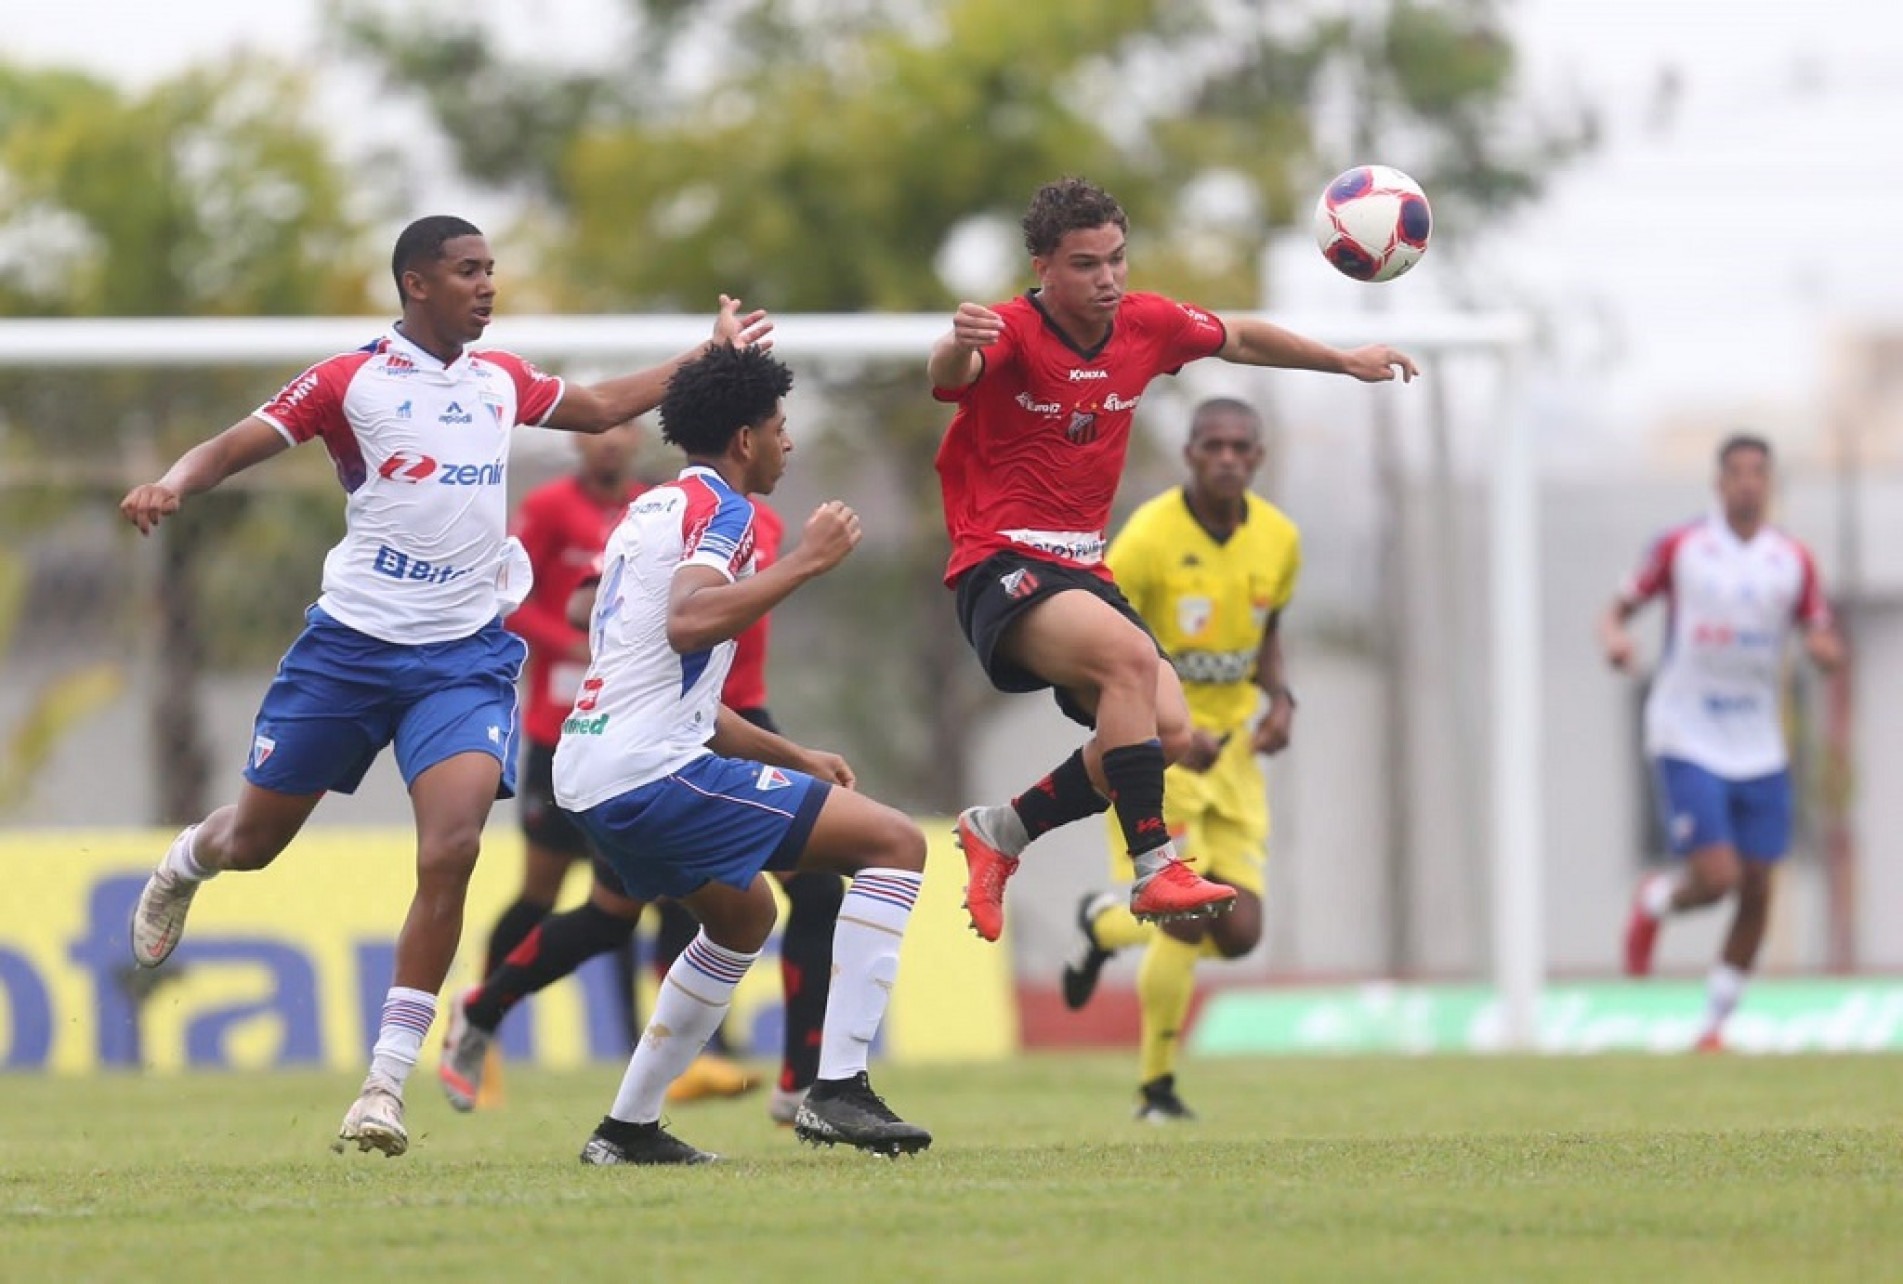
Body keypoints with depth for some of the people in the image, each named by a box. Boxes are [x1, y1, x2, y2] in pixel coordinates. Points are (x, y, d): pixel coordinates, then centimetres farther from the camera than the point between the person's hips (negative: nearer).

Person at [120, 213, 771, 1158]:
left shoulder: (500, 380, 10)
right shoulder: (350, 381, -5)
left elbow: (601, 408, 28)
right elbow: (237, 444, -10)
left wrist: (712, 354, 28)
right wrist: (174, 483, -30)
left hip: (467, 655, 2)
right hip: (351, 645, -2)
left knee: (451, 848, -20)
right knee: (252, 842, 9)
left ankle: (385, 1084, -15)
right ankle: (185, 862, 51)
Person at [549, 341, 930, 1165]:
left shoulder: (654, 509, 23)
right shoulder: (719, 508, -6)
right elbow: (689, 623, -28)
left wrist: (792, 757, 32)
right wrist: (804, 562, -21)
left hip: (590, 777, 10)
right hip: (654, 769, -10)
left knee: (744, 915, 31)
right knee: (895, 844, -8)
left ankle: (628, 1127, 26)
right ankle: (837, 1088, -15)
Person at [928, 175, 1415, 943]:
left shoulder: (1146, 325, 5)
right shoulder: (1012, 333, -15)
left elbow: (1240, 339, 24)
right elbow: (949, 374, -39)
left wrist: (1347, 362, 32)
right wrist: (958, 345, -63)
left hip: (1082, 571, 7)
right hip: (1002, 569, -7)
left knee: (1166, 733, -11)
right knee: (1130, 654, -32)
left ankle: (999, 831, 7)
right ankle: (1154, 869, -32)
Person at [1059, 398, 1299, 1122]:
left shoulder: (1278, 540, 1)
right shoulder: (1150, 538, -17)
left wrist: (1280, 699, -2)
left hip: (1229, 747, 6)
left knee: (1238, 933, -2)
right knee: (1187, 917, -17)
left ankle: (1106, 924, 28)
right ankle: (1156, 1085, 10)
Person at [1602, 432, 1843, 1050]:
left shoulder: (1794, 561, 5)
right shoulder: (1680, 547, -2)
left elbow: (1822, 644, 8)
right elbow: (1618, 610, 4)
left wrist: (1825, 650, -17)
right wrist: (1614, 638, -19)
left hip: (1760, 749, 3)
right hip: (1687, 740, -3)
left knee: (1756, 892, 0)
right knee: (1716, 877, -16)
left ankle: (1715, 1023, 14)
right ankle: (1653, 904, 19)